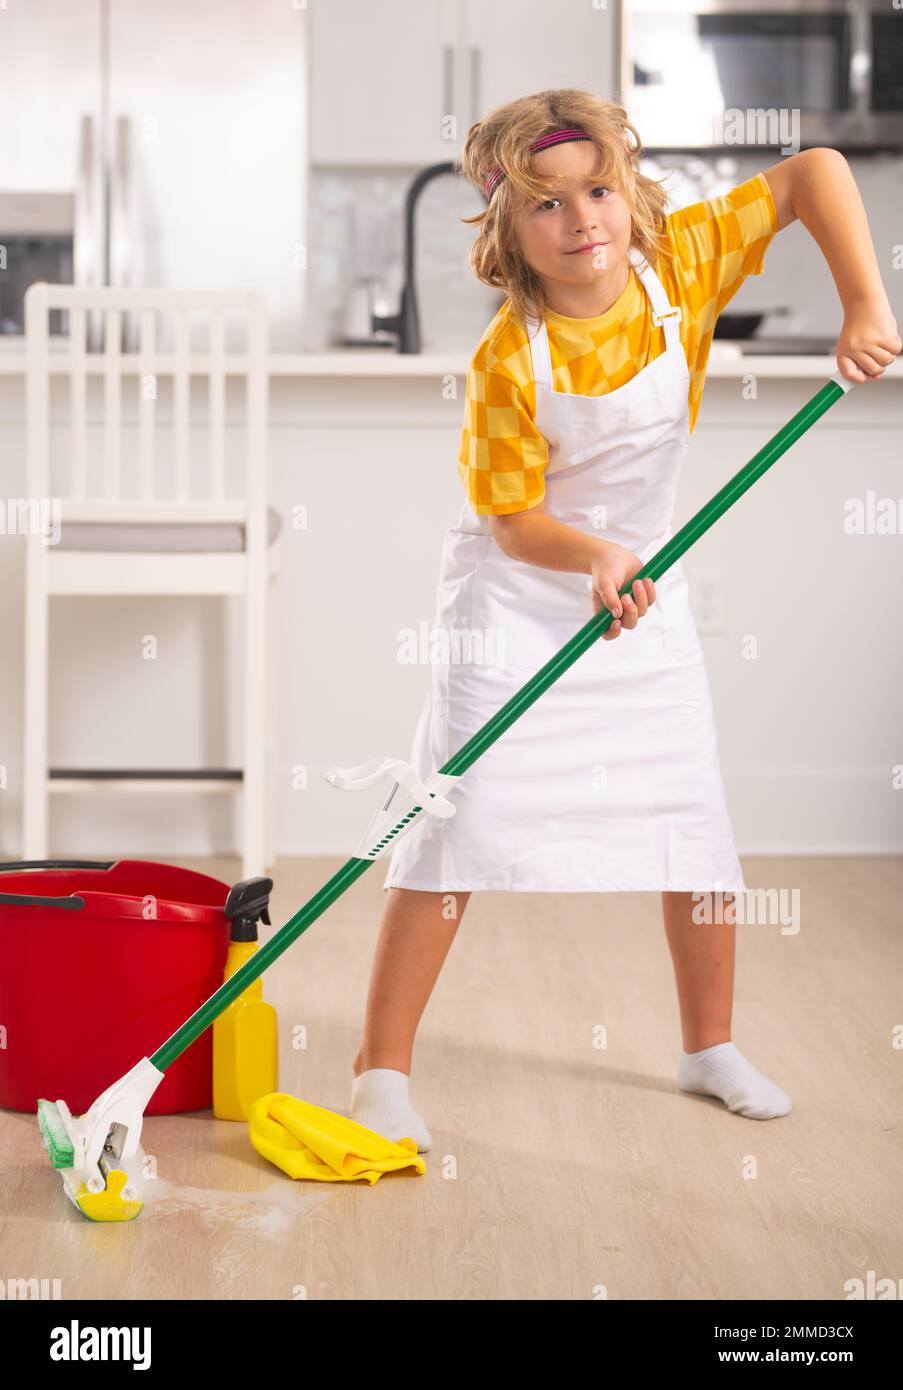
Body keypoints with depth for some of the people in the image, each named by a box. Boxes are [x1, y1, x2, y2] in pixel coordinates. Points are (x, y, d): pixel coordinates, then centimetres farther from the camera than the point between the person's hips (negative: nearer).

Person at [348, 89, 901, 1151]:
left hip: (643, 584, 4)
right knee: (458, 825, -8)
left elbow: (817, 172, -12)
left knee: (697, 825, 6)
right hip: (513, 597, -4)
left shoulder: (681, 263, -15)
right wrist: (592, 557, -38)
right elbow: (512, 523, -19)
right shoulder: (508, 363, -24)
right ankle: (381, 1069, 2)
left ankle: (710, 1047, 25)